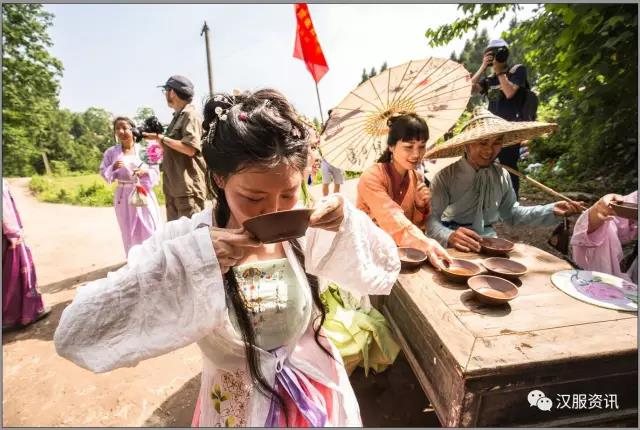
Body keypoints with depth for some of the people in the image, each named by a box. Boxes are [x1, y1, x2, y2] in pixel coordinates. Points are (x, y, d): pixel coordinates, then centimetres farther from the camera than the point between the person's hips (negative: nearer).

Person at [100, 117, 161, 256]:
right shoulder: (111, 152, 1)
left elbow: (156, 172, 0)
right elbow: (103, 172, 6)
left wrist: (145, 172, -19)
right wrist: (113, 167, -13)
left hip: (144, 194, -1)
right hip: (124, 195, 1)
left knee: (150, 230, 3)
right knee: (129, 232, 9)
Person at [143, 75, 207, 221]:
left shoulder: (190, 115, -7)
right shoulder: (177, 117, 20)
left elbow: (190, 149, -20)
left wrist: (161, 137, -12)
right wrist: (157, 137, 8)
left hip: (188, 189, -9)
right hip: (173, 188, 9)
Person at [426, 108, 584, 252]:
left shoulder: (502, 175, 4)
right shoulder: (446, 176, -14)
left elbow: (511, 213, 18)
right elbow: (432, 220, -22)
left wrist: (552, 211, 6)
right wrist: (449, 236, -42)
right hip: (454, 247, -5)